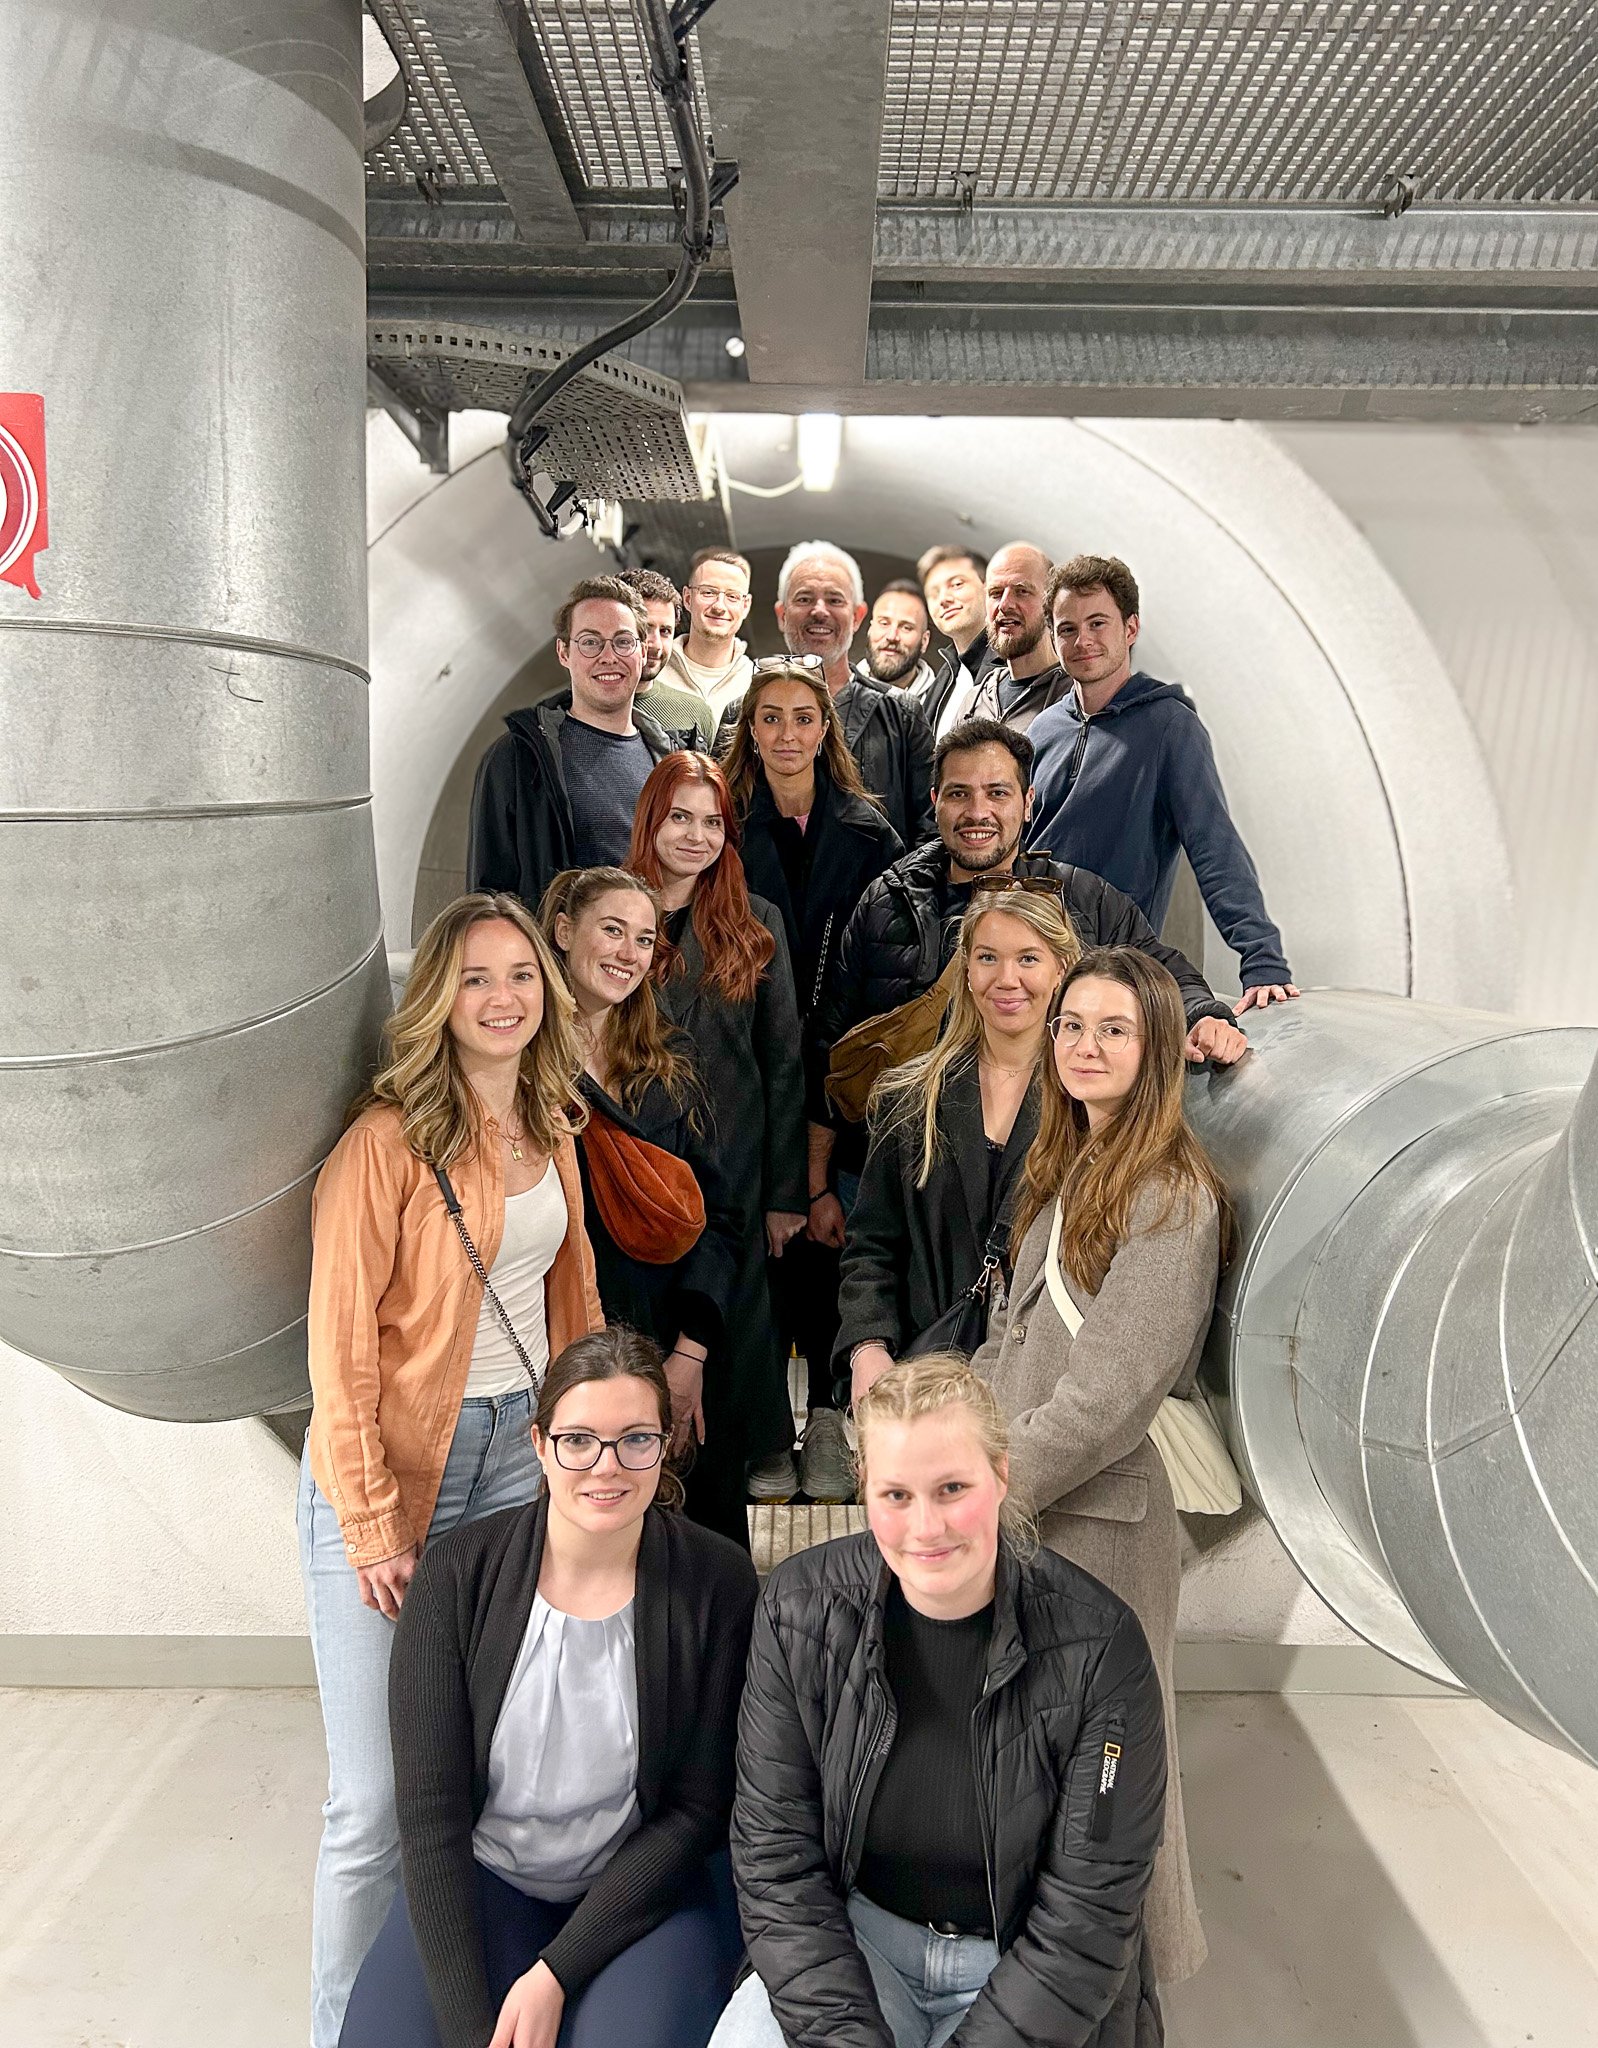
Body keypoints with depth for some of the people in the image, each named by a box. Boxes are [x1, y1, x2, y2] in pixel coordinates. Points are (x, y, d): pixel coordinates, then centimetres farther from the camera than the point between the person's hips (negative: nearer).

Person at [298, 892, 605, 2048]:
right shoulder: (388, 1141, -14)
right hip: (396, 1471, -5)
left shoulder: (550, 1127, 6)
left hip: (522, 1452, 6)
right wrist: (373, 1527, -12)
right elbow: (341, 1346, -12)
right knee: (377, 1801, 1)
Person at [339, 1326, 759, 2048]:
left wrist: (556, 1974, -14)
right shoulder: (458, 1574, -12)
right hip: (483, 1875, 1)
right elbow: (430, 1813, -12)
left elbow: (696, 1810, -8)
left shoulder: (716, 1582, -14)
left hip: (651, 1884, -1)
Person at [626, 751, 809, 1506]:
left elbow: (784, 1061, 1)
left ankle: (765, 1446, 31)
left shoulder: (754, 923, 2)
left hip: (735, 1158, 0)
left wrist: (786, 1188, -2)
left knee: (742, 1299, 9)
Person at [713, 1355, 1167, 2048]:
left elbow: (1087, 1918, -14)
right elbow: (775, 1854, -9)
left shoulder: (1099, 1649, -20)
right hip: (857, 1934, 1)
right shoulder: (799, 1609, -13)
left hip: (1026, 1966, -1)